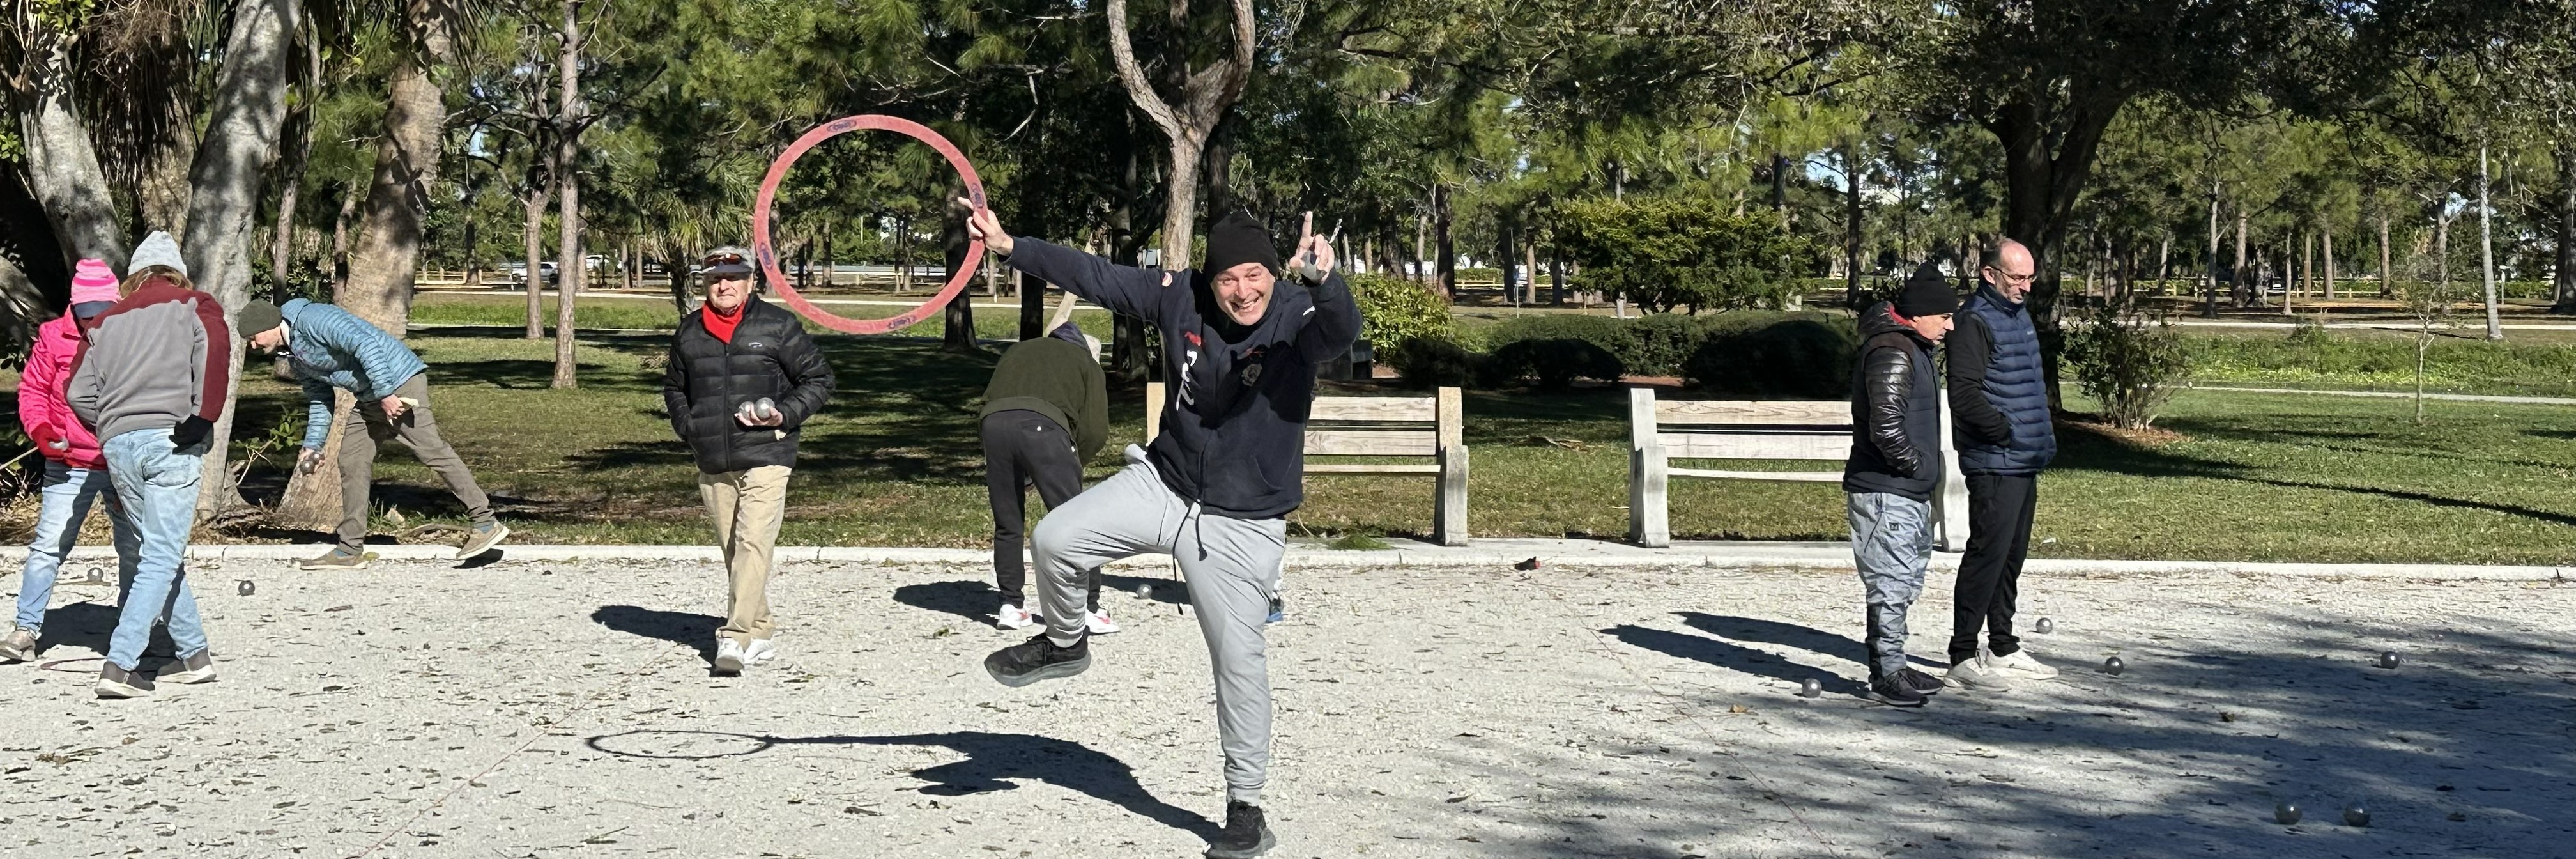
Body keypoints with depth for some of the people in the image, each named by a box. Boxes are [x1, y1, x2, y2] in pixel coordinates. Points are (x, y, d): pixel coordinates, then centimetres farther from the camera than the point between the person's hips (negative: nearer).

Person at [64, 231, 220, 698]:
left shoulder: (105, 321, 21)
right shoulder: (192, 306, 10)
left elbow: (77, 393, 13)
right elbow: (214, 351, -12)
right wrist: (202, 418, -12)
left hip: (117, 445, 4)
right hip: (171, 443, -4)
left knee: (156, 553, 16)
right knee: (162, 559, -4)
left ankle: (195, 655, 20)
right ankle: (119, 665, -14)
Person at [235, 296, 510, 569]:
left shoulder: (311, 320, -15)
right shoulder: (296, 358, 16)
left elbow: (365, 345, -24)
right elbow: (319, 401, 25)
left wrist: (385, 394, -26)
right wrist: (312, 445, 18)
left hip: (399, 381, -10)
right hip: (370, 401, 10)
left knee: (431, 449, -16)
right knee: (351, 463, 7)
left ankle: (486, 522, -16)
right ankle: (350, 550, 11)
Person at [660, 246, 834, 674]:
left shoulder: (778, 325, 0)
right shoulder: (689, 331, 12)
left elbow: (819, 379, 4)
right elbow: (674, 387, 28)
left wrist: (785, 415, -10)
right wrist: (688, 428, 11)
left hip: (765, 459, -5)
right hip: (713, 464, 5)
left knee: (753, 543, -16)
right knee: (732, 551, 10)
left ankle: (736, 636, -20)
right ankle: (758, 631, 21)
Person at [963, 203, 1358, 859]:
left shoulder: (1299, 316, -19)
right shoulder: (1181, 297, -7)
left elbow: (1342, 330, -42)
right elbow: (1095, 276, 0)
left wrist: (1323, 281, -64)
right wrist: (1010, 247, -3)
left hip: (1242, 523, -4)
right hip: (1162, 484, 4)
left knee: (1239, 661, -1)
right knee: (1055, 540, -11)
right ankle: (1065, 644, 22)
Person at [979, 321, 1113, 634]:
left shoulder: (1017, 352, 38)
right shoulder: (1088, 364, 26)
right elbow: (1096, 432, 12)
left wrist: (994, 475, 31)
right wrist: (1071, 464, 26)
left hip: (994, 421, 4)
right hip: (1044, 425, -4)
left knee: (1007, 524, 17)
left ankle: (1011, 605, 19)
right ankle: (1089, 608, 2)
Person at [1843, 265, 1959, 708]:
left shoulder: (1911, 347, 15)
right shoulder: (1893, 353, -19)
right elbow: (1886, 427, -27)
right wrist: (1913, 464, -13)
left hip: (1909, 492, 11)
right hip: (1885, 492, -11)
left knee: (1906, 580, 16)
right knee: (1891, 582, -7)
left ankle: (1892, 666, 25)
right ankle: (1887, 674, -1)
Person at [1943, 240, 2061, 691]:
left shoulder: (2019, 315, 17)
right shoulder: (1976, 321, -13)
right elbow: (1964, 395, -21)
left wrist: (2042, 436, 17)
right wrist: (2006, 432, -20)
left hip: (2025, 462, 10)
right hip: (1994, 463, -10)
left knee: (2012, 555, 16)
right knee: (1987, 554, -10)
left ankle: (2003, 649, 26)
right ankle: (1963, 658, -6)